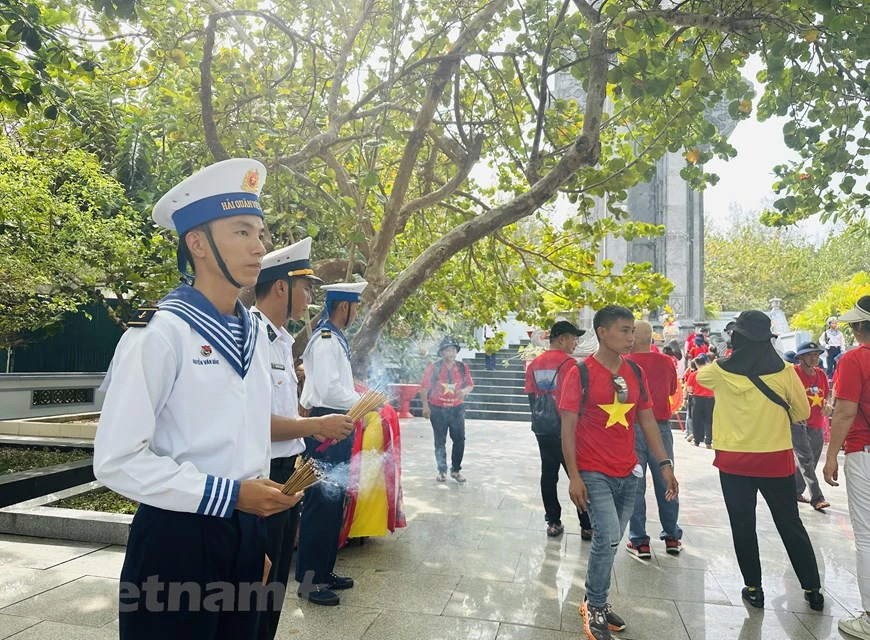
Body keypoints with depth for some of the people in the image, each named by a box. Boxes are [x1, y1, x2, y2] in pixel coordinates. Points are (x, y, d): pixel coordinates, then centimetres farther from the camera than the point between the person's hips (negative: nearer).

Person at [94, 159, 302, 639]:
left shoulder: (255, 335, 5)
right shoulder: (159, 333, -15)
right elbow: (117, 460, -17)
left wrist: (257, 535, 14)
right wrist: (228, 494, -17)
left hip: (243, 535, 6)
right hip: (177, 539, -6)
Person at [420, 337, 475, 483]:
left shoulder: (463, 367, 0)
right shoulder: (433, 367, -9)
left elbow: (470, 385, 9)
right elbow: (424, 387, -5)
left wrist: (465, 390, -14)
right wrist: (425, 406, -8)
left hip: (457, 409, 2)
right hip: (438, 409, -2)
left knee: (459, 439, 2)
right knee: (440, 442, 7)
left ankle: (456, 470, 17)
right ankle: (442, 471, 19)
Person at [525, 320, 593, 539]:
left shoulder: (534, 364, 6)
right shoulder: (568, 363, -14)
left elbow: (531, 398, 8)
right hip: (566, 429, -6)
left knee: (548, 475, 11)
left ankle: (553, 522, 16)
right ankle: (587, 526, 12)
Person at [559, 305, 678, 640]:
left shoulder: (636, 372, 5)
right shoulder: (581, 372, -12)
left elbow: (647, 421, 10)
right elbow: (567, 427, -11)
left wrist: (665, 464, 5)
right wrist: (574, 476, -15)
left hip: (627, 474, 6)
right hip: (594, 474, -6)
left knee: (610, 541, 14)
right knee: (608, 538, -12)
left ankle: (595, 602, 33)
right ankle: (594, 607, 11)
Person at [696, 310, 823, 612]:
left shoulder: (722, 371, -9)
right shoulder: (784, 371, -8)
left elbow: (700, 375, 14)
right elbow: (802, 411, 4)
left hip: (735, 461, -1)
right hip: (776, 460, 1)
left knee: (743, 526, 11)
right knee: (791, 525, 16)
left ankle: (753, 588, 20)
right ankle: (813, 590, 26)